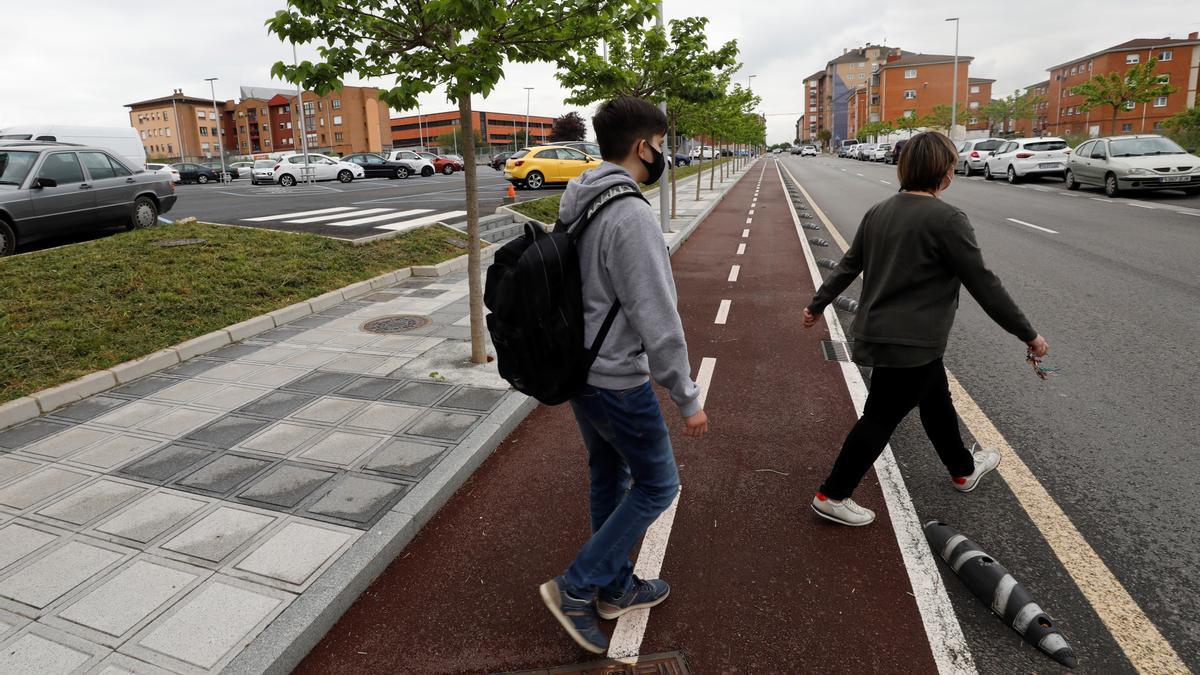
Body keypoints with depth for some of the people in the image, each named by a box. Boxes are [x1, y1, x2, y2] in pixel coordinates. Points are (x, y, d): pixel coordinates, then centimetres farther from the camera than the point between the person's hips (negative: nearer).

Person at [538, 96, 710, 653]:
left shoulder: (575, 203, 5)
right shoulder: (631, 214, -24)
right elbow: (657, 319, -24)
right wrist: (688, 398, -15)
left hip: (577, 370, 9)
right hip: (618, 380, -9)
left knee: (607, 477, 21)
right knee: (657, 484, 9)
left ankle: (617, 587, 38)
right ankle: (575, 588, 14)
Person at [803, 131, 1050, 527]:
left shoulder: (880, 212, 4)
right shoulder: (947, 220, -18)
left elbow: (849, 265, 11)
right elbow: (983, 285, -14)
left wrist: (817, 305, 22)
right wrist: (1028, 335, -4)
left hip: (879, 331, 9)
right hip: (909, 344, -9)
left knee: (936, 401, 26)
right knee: (881, 419, 2)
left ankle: (963, 469, 47)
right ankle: (832, 496, 10)